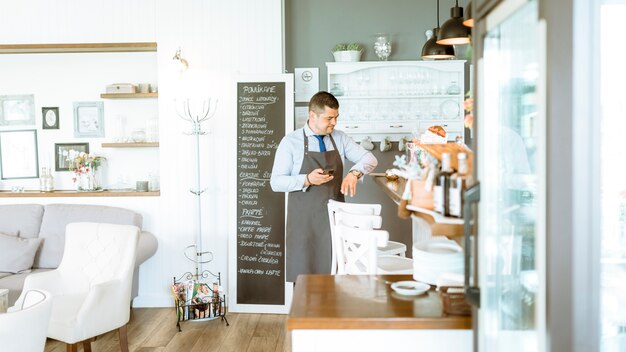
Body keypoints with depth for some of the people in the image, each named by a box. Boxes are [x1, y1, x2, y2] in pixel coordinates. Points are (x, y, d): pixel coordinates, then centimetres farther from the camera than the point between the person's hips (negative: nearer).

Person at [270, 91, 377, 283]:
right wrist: (307, 180, -21)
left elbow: (370, 158, 5)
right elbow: (276, 182, -6)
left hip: (335, 216, 3)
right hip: (305, 219, -3)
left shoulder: (340, 138, 7)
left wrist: (355, 172, -17)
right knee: (305, 274, 0)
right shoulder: (291, 142, -4)